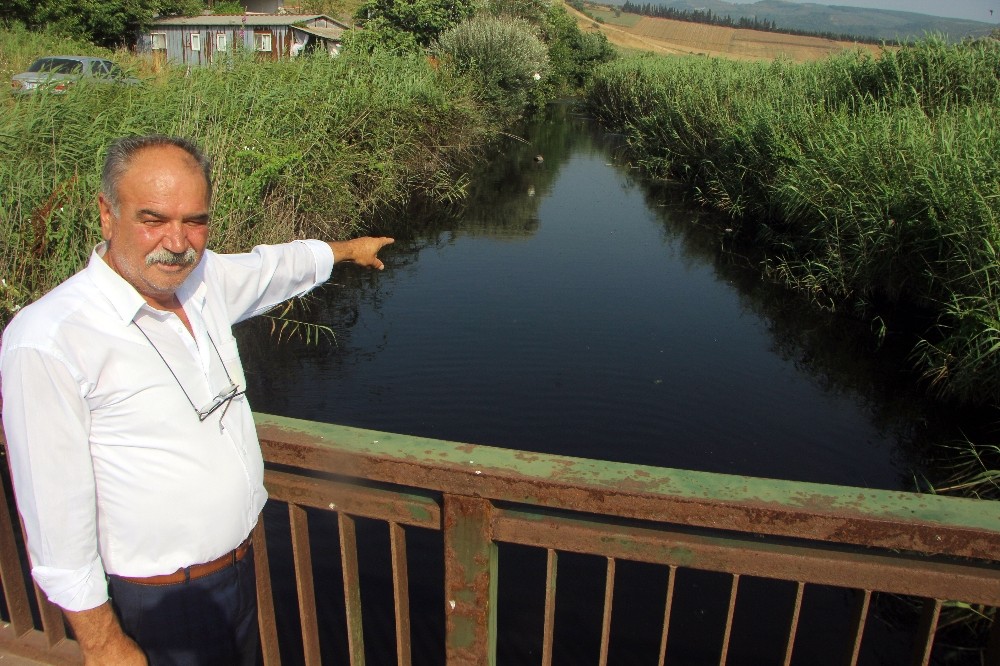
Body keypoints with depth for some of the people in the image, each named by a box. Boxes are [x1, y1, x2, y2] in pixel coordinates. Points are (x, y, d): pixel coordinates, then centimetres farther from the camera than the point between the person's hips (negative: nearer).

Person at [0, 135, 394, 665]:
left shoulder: (204, 279, -5)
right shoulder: (47, 341, -24)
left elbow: (274, 266, 17)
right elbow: (55, 515, -19)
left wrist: (347, 249, 33)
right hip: (158, 603, -6)